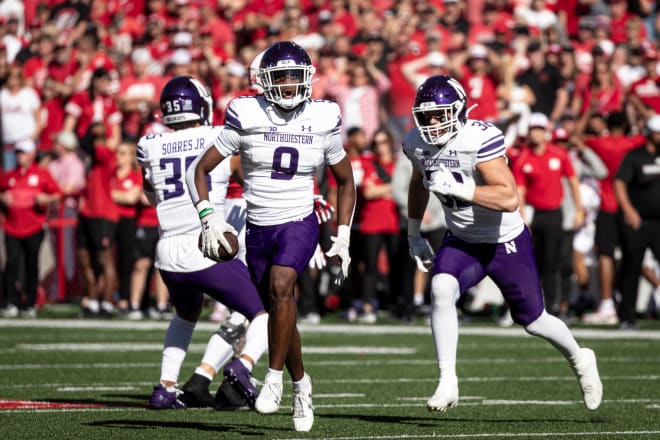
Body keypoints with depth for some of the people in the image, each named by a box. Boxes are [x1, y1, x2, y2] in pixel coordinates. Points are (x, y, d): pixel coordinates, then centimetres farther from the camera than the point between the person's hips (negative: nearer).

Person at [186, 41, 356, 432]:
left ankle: (275, 375, -17)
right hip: (259, 228, 2)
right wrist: (209, 216, -16)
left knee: (280, 286, -29)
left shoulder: (323, 121, -2)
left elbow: (346, 182, 12)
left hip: (300, 223, -2)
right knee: (281, 313, 9)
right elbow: (200, 169, -2)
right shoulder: (247, 117, -6)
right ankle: (301, 383, 33)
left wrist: (343, 238, 6)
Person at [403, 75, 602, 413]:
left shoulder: (481, 139, -29)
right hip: (461, 242, 4)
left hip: (506, 242, -4)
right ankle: (447, 383, -22)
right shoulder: (416, 144, -7)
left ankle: (580, 360, 41)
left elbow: (509, 199, -37)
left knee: (532, 321, 10)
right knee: (441, 289, -26)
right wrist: (413, 235, 19)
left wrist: (457, 187, -43)